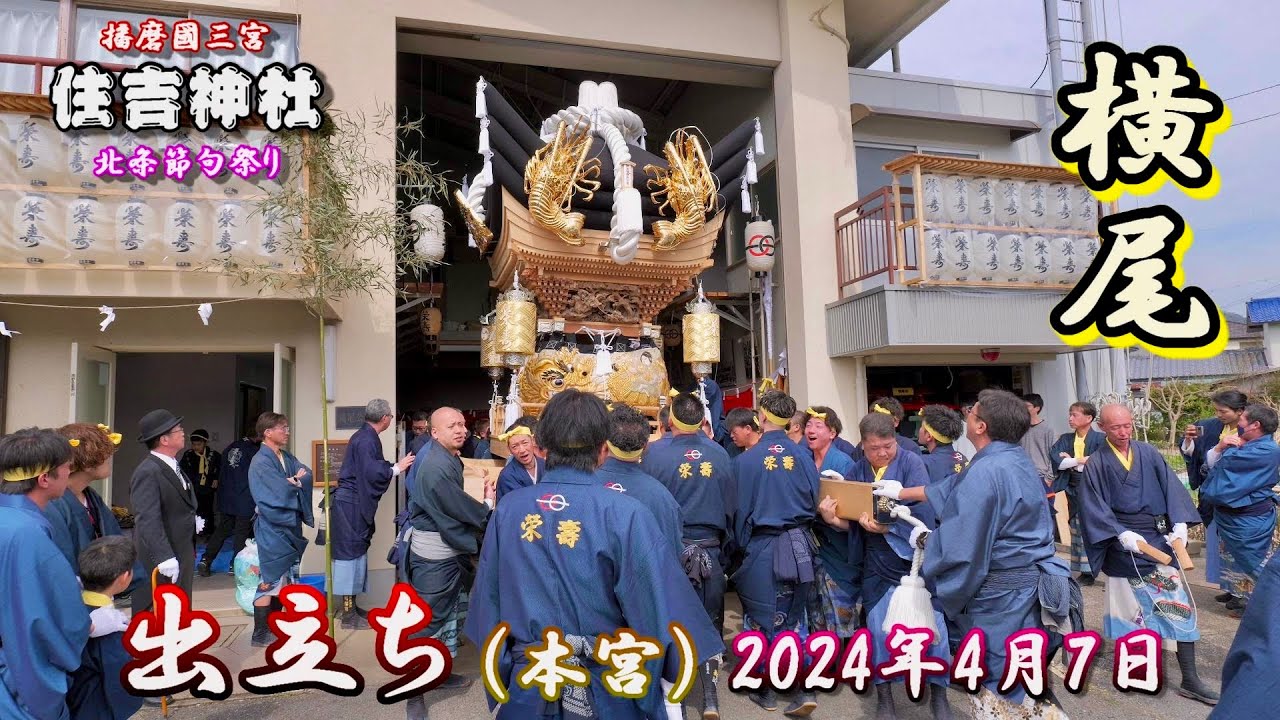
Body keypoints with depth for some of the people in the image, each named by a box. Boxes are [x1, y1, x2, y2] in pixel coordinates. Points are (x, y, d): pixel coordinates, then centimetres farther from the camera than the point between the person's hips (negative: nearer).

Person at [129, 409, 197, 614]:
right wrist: (165, 558, -28)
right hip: (159, 562, -9)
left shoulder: (174, 467, 10)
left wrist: (193, 521, 4)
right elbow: (148, 521, -25)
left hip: (181, 556, 9)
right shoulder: (148, 472, -19)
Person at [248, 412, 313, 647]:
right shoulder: (261, 463, -15)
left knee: (285, 579, 16)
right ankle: (260, 635, 8)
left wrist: (294, 482, -19)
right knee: (270, 581, -2)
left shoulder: (288, 458, 11)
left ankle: (274, 627, 28)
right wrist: (297, 483, -7)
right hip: (273, 530, -8)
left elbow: (308, 475, -2)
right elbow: (280, 493, -23)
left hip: (290, 527, 8)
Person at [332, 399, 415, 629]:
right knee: (351, 553, -4)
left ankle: (350, 606, 25)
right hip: (351, 505, -10)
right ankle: (348, 614, 3)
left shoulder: (366, 436, 13)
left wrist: (394, 466, 16)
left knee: (356, 552, 15)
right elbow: (371, 472, -25)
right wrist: (397, 467, -15)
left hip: (356, 504, 10)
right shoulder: (366, 439, -18)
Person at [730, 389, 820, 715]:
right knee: (794, 617, 16)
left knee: (760, 618, 12)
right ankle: (805, 690, 14)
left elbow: (738, 509, -6)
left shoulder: (747, 459, -13)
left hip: (764, 548, -3)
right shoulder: (803, 456, -5)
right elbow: (813, 502, 4)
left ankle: (767, 691, 25)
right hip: (800, 545, 4)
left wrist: (740, 544, 11)